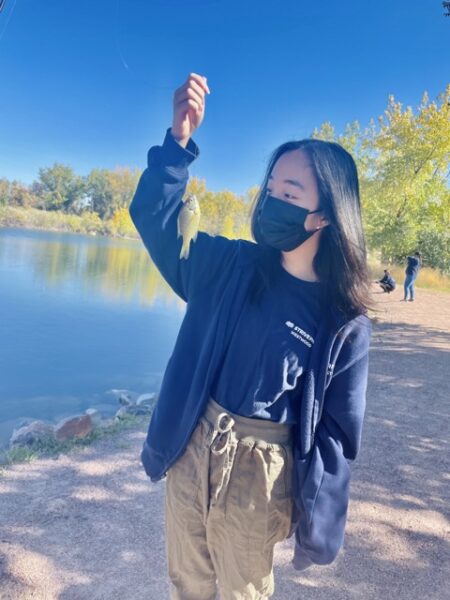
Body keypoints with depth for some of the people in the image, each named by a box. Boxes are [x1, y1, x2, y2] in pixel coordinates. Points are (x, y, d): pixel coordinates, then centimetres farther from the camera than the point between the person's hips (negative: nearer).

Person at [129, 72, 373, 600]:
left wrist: (306, 509, -3)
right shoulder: (230, 267, -5)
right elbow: (156, 217, -7)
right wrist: (178, 140, -19)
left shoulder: (346, 325, -12)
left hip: (259, 471, -2)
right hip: (190, 448, 3)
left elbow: (338, 434, -5)